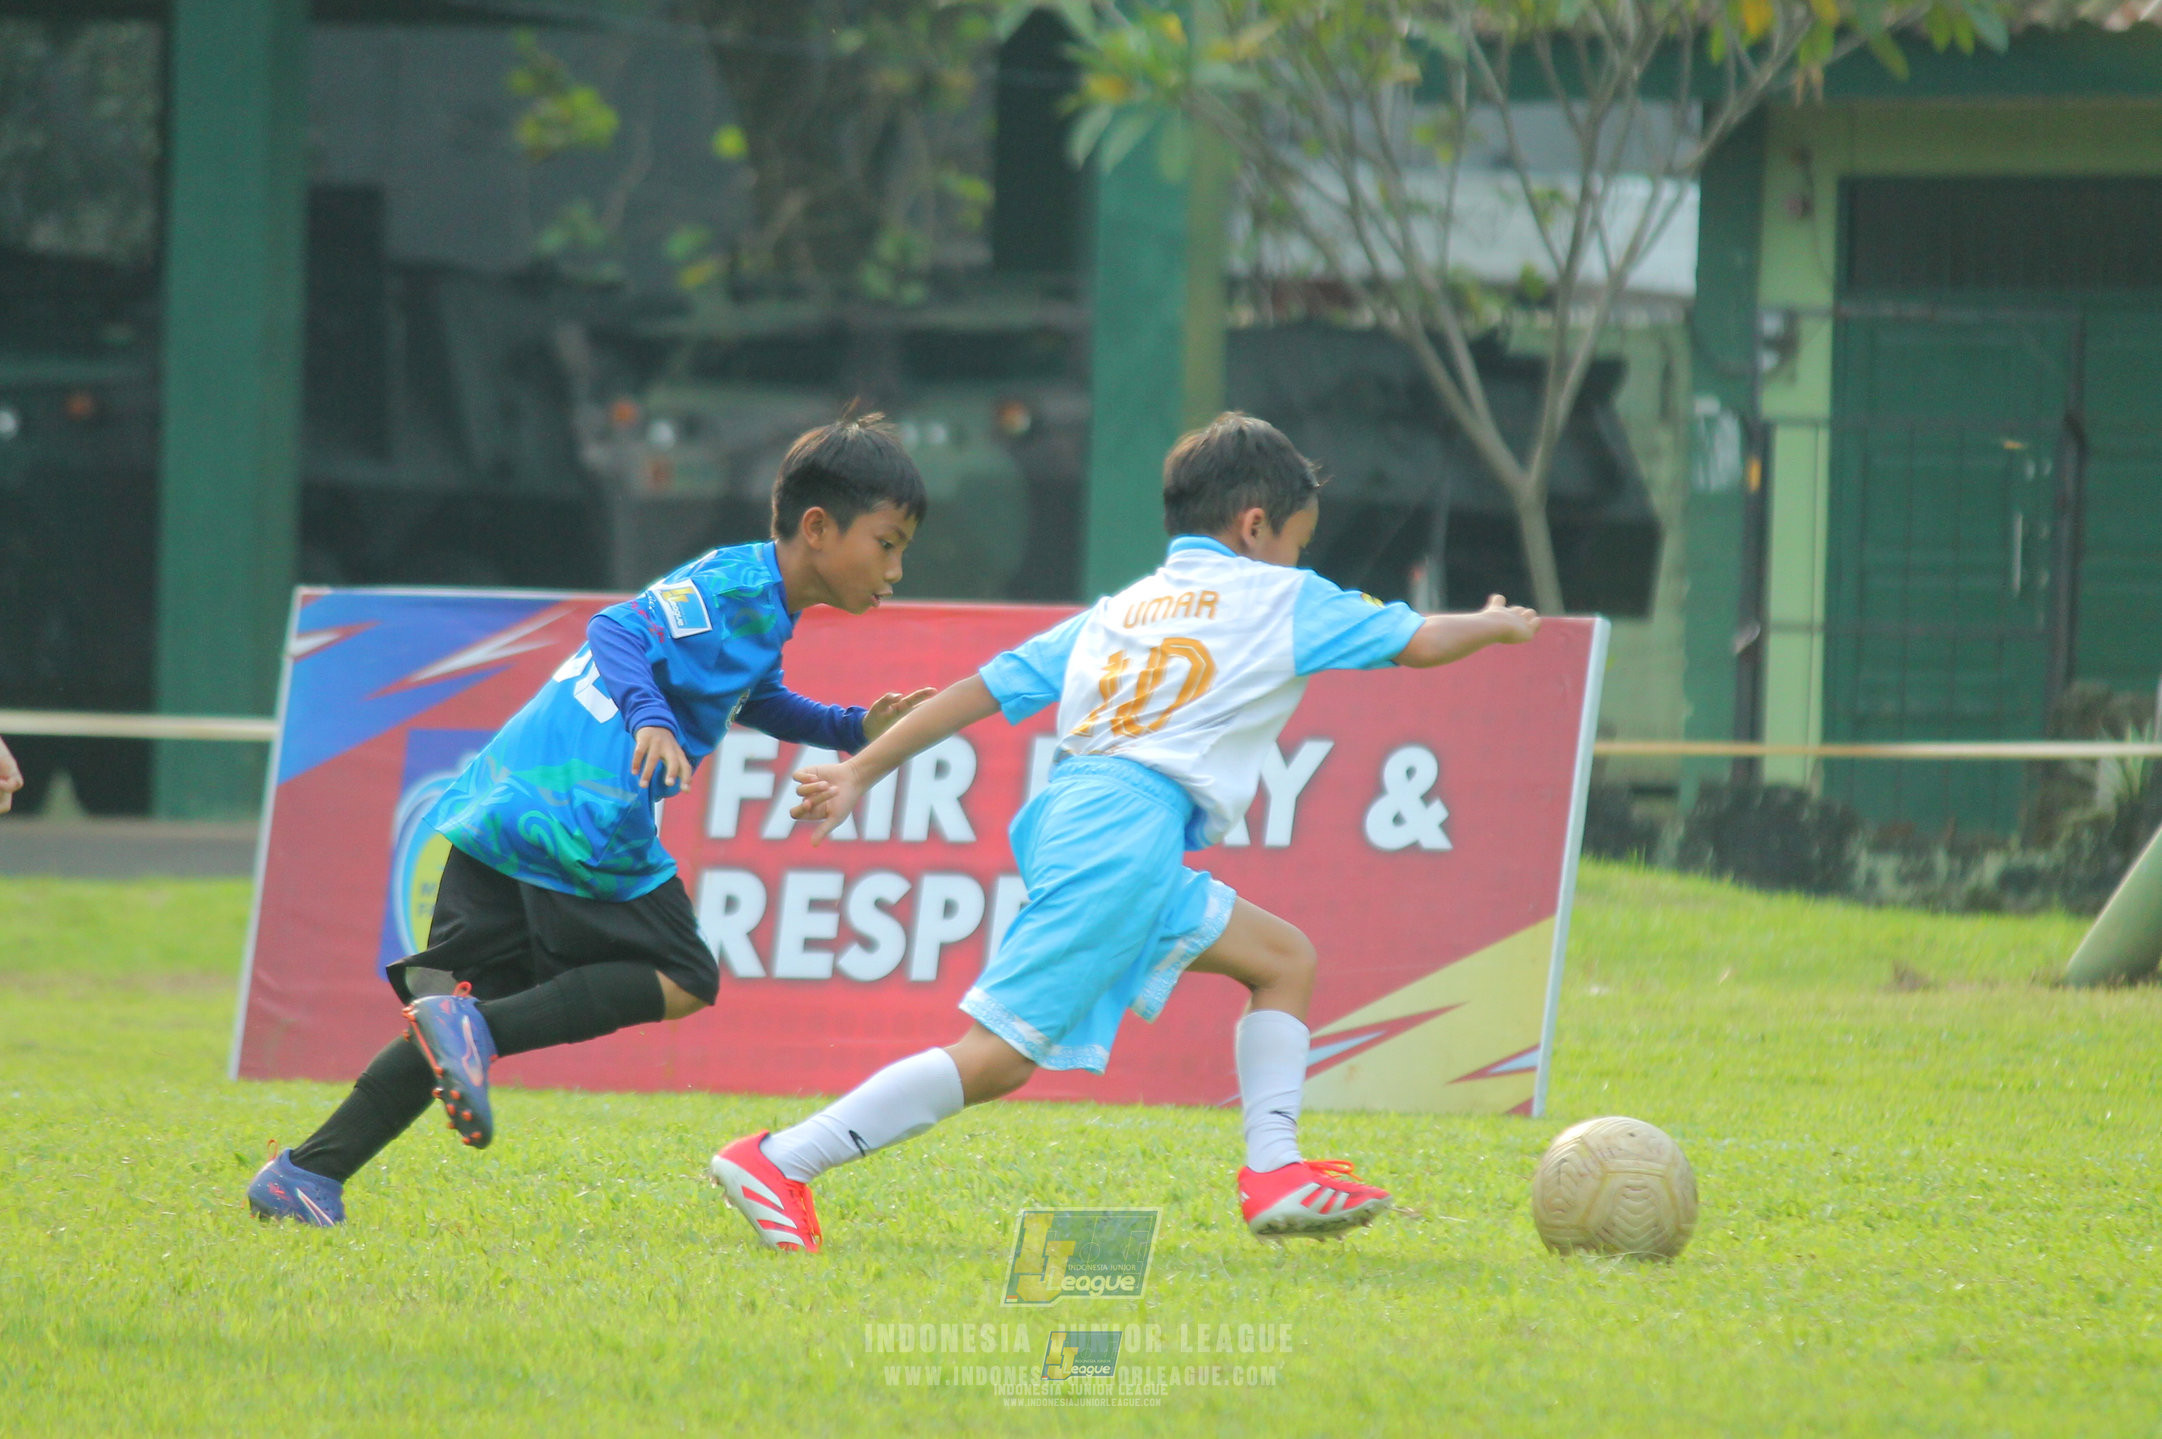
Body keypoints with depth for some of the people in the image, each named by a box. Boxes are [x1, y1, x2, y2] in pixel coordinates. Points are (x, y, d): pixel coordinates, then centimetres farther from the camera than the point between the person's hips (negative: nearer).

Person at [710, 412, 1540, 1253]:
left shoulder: (1116, 613, 26)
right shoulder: (1281, 599, 10)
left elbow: (987, 687, 20)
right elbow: (1416, 643, 14)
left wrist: (860, 772, 20)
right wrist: (1498, 625, 34)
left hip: (1069, 817, 8)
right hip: (1129, 829, -8)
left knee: (1285, 961, 19)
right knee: (1003, 1053, -11)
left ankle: (1274, 1173, 11)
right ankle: (781, 1163, -14)